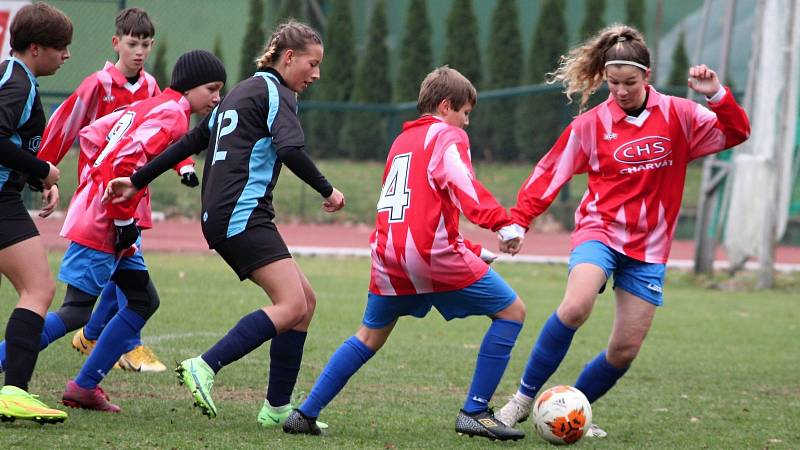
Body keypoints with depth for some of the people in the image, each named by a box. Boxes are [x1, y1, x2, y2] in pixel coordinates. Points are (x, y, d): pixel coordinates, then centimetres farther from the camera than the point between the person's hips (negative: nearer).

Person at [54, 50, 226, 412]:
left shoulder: (148, 107, 18)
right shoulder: (172, 114, -11)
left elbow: (91, 135, 20)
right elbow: (124, 161, -23)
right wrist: (124, 219, -18)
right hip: (102, 226, -10)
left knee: (143, 301, 11)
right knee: (77, 310, -11)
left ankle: (84, 386, 11)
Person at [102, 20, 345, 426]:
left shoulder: (241, 92, 25)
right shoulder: (274, 92, -3)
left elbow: (191, 142, 25)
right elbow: (290, 149, -20)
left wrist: (137, 182, 26)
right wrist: (327, 191, -10)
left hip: (220, 217, 10)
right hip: (244, 214, -10)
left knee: (304, 301, 10)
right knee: (292, 305, -19)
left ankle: (277, 408, 8)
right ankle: (205, 367, -26)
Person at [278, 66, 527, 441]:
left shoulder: (402, 140, 26)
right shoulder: (448, 136, 2)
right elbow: (462, 185, -17)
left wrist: (471, 251, 33)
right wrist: (503, 223, -29)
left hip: (389, 252, 7)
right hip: (432, 250, -7)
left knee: (370, 335, 22)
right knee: (511, 311, 3)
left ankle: (306, 414, 16)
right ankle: (475, 413, -2)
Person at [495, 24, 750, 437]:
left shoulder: (678, 116, 1)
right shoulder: (591, 124, -2)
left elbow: (735, 134, 1)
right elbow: (548, 174, 1)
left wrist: (717, 96, -17)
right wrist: (518, 220, -9)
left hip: (648, 248, 3)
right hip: (600, 230, -3)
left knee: (625, 351, -1)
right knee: (575, 307, -31)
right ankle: (523, 397, -19)